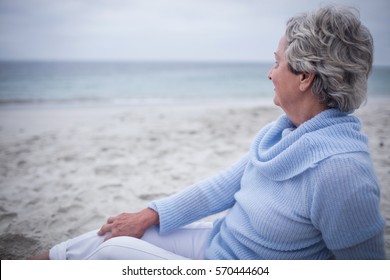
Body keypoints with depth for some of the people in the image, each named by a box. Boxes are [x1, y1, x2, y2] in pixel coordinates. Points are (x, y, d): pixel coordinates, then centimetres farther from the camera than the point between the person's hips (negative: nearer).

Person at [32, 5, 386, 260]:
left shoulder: (340, 167, -29)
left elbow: (364, 261, -21)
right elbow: (223, 185, 4)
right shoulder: (280, 132, -1)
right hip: (216, 241, 7)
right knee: (113, 234, 6)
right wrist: (151, 214, 4)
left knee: (114, 249, -7)